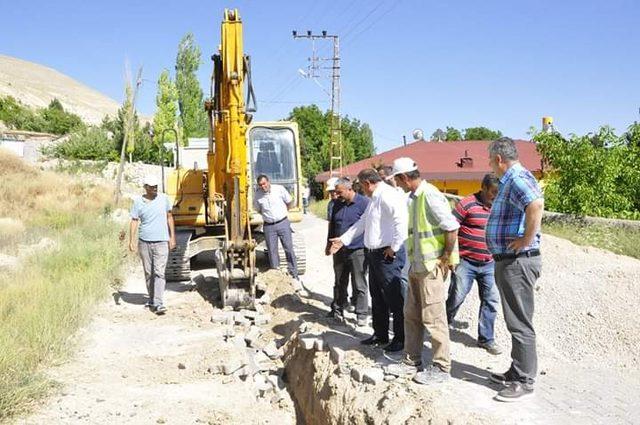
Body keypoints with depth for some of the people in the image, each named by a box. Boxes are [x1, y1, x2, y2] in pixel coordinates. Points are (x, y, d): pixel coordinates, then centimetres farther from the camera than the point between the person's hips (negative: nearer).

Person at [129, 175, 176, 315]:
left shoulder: (164, 198, 2)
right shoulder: (138, 202, 0)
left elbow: (169, 218, 10)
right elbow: (134, 221, 2)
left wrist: (172, 237, 7)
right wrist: (131, 241, -5)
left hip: (161, 242, -1)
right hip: (144, 242, 1)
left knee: (159, 272, -10)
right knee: (148, 273, 10)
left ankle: (158, 304, -12)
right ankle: (151, 300, 26)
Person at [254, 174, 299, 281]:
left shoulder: (279, 189, -8)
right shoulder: (257, 195, -3)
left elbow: (290, 202, 6)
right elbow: (257, 209, 15)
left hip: (283, 223, -1)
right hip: (268, 226, 1)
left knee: (289, 249, 3)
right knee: (272, 252, 5)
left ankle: (294, 274, 11)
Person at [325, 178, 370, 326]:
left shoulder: (364, 203, -11)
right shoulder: (337, 204, 10)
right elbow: (332, 225, 21)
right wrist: (329, 244, 22)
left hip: (357, 251, -6)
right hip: (339, 251, 6)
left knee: (359, 285, 2)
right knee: (339, 283, 15)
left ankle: (361, 315, 12)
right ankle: (337, 310, 27)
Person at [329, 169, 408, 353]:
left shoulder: (388, 196, -16)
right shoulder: (374, 199, 18)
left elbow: (401, 223, -26)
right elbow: (362, 223, 26)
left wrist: (394, 248, -19)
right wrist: (343, 239, 25)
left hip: (388, 255, -11)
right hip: (374, 254, 11)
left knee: (394, 298, -2)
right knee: (377, 297, 18)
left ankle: (401, 338, 9)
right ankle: (380, 335, 30)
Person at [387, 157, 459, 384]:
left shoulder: (430, 196, -18)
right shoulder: (414, 197, 11)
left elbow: (452, 227, -22)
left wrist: (446, 258, -16)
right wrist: (414, 261, 16)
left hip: (433, 267, -10)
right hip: (417, 266, 10)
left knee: (433, 318, -1)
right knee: (411, 315, 15)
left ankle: (441, 367, 11)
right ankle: (412, 361, 27)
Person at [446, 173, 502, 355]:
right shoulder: (467, 204, -11)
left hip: (489, 265, 5)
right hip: (466, 262, -5)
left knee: (491, 300, 5)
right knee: (456, 298, -1)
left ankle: (486, 338, 19)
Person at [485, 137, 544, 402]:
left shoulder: (518, 178, -17)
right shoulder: (510, 181, 16)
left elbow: (536, 204, -37)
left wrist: (527, 239, -28)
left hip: (517, 261, -11)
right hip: (508, 261, 11)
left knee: (520, 323, -3)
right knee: (516, 321, 18)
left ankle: (525, 381, 6)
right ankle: (517, 372, 30)